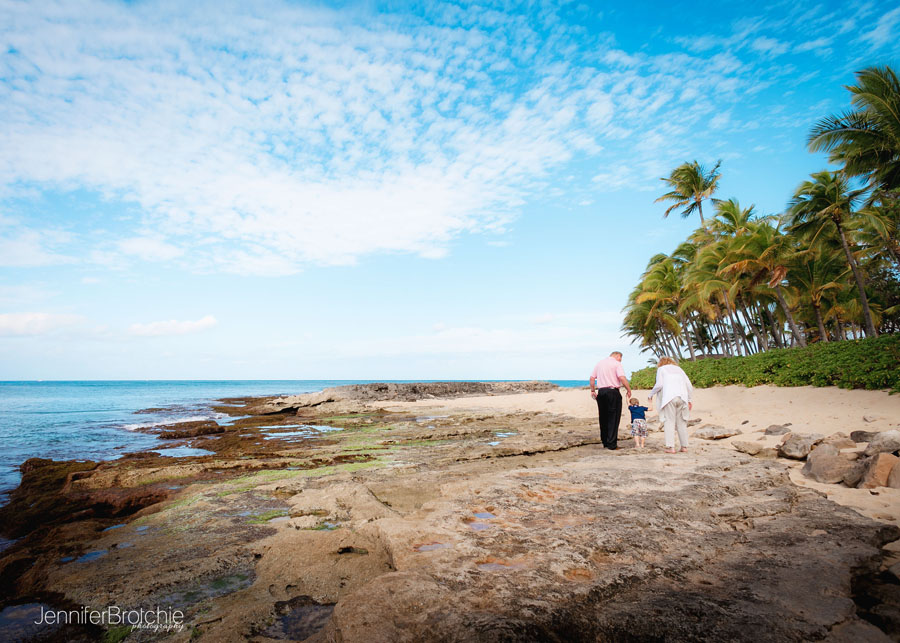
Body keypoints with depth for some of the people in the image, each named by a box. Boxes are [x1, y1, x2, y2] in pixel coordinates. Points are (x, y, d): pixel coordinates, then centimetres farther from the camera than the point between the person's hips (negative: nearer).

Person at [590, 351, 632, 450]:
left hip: (601, 392, 6)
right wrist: (629, 390, -7)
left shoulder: (599, 363, 16)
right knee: (613, 418, -1)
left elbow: (592, 377, 14)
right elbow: (622, 378, -15)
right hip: (613, 391, -6)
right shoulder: (616, 363, -3)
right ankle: (611, 443, -2)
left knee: (603, 418, 13)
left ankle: (605, 441, 18)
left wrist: (592, 390, 18)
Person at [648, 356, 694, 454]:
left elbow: (659, 384, 1)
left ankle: (670, 447, -12)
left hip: (669, 397, -4)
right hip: (682, 397, 4)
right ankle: (684, 446, 9)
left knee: (669, 421, -5)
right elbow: (689, 385, 18)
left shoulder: (661, 369, 14)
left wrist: (651, 394, 14)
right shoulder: (679, 369, 25)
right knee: (681, 422, 10)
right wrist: (689, 399, 23)